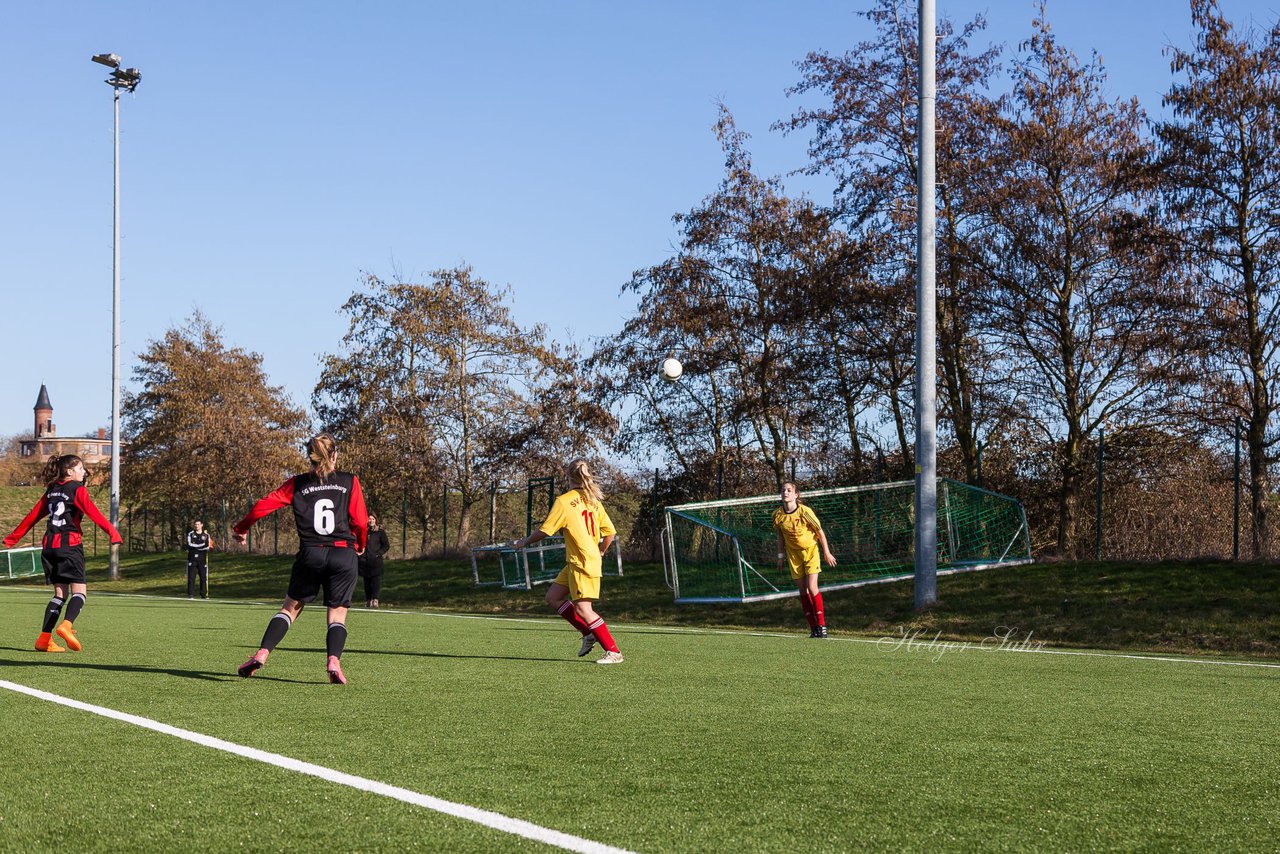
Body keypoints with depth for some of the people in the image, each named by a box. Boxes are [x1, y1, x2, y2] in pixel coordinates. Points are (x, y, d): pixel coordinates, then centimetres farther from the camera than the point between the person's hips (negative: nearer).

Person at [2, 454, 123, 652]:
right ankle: (67, 625, -32)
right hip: (69, 544, -6)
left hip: (49, 545, 6)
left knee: (60, 593, 11)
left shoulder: (51, 491, 16)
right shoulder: (77, 489, -2)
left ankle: (44, 638, 3)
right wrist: (112, 532, -22)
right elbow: (93, 512, -15)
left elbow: (33, 515, 19)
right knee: (79, 590, -6)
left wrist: (13, 538, 26)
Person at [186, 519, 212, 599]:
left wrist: (195, 546, -7)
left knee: (203, 577, -1)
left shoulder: (206, 535, 11)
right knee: (191, 577, -5)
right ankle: (190, 594, -4)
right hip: (192, 559, -1)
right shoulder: (190, 534, 9)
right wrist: (201, 545, -11)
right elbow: (189, 544, -8)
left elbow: (207, 547, -2)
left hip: (202, 559, 1)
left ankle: (204, 594, 3)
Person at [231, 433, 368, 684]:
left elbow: (264, 505, 6)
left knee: (291, 607, 15)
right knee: (338, 615, 7)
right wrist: (360, 546, 22)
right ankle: (333, 660, -15)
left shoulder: (298, 484, 8)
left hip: (310, 554, 1)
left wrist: (241, 528, 22)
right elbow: (360, 522, 2)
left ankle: (262, 653, 2)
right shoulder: (350, 481, 5)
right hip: (344, 554, -1)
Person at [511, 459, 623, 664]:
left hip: (582, 563, -8)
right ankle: (589, 634, 14)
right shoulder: (593, 500, 10)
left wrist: (525, 542, 10)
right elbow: (610, 532, 10)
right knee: (553, 597, 15)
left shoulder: (564, 501, -10)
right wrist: (599, 553, 25)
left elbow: (544, 530, -7)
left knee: (582, 608, -8)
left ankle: (613, 652, -9)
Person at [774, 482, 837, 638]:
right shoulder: (778, 515, -7)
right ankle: (813, 628, 7)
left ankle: (822, 625, -5)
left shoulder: (805, 511, -19)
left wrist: (827, 553, -6)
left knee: (812, 588, -14)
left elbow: (820, 532, -9)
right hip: (793, 553, 4)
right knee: (803, 590, 2)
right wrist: (781, 555, 8)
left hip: (810, 550, -4)